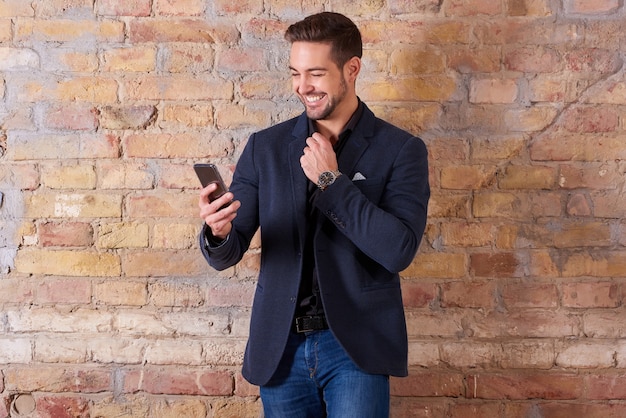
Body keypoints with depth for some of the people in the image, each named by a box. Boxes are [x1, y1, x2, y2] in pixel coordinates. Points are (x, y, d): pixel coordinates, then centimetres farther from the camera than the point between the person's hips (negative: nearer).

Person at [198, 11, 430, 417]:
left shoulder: (401, 150, -3)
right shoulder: (266, 147, 4)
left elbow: (399, 251, -15)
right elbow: (227, 254, 1)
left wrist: (330, 179, -15)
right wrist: (218, 232, -22)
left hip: (355, 344, -3)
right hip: (280, 347, 3)